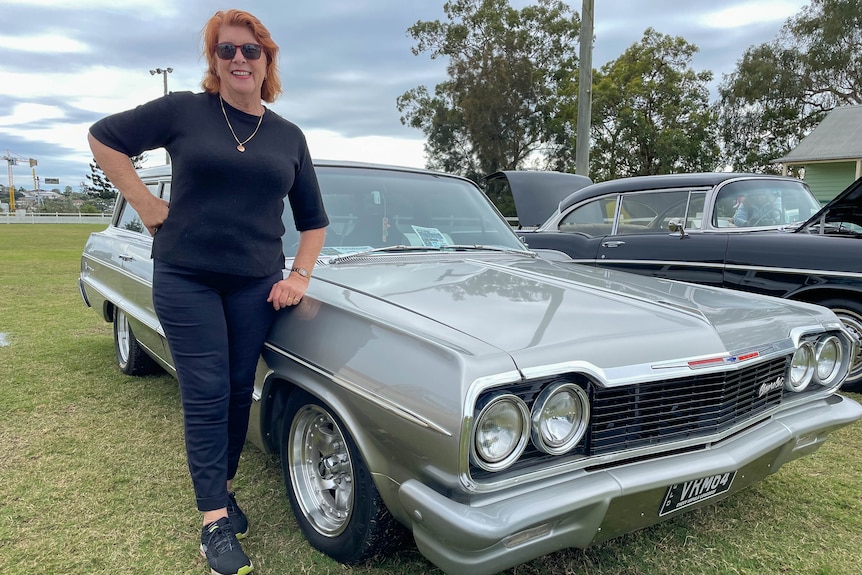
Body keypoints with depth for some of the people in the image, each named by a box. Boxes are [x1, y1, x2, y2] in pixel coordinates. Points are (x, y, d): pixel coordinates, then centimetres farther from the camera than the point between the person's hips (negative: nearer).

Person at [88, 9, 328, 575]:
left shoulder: (289, 137, 8)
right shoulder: (183, 111, -1)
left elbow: (314, 219, 12)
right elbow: (103, 137, 5)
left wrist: (300, 277, 1)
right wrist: (146, 203, -3)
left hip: (257, 283, 3)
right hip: (185, 279, -2)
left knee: (239, 391, 9)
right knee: (207, 394, -2)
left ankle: (223, 486, 30)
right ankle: (214, 520, 7)